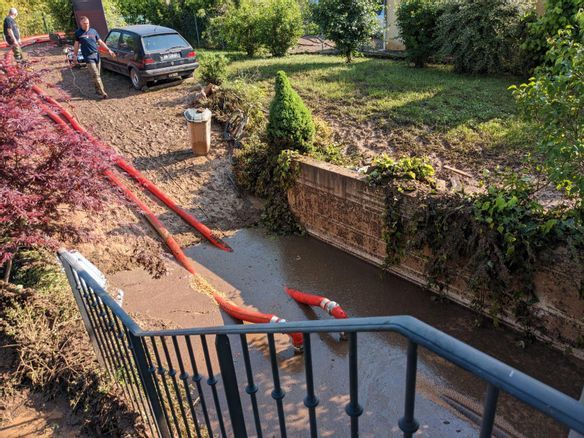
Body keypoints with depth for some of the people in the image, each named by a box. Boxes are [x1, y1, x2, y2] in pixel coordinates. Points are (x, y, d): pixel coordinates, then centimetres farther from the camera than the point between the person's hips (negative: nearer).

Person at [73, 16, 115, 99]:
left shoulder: (93, 31, 9)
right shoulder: (78, 33, 2)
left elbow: (100, 42, 12)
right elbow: (76, 45, 9)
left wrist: (109, 50, 4)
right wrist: (75, 56, 8)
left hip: (97, 55, 4)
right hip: (88, 56, -3)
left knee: (97, 74, 10)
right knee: (95, 75, -9)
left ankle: (97, 90, 25)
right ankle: (102, 92, -11)